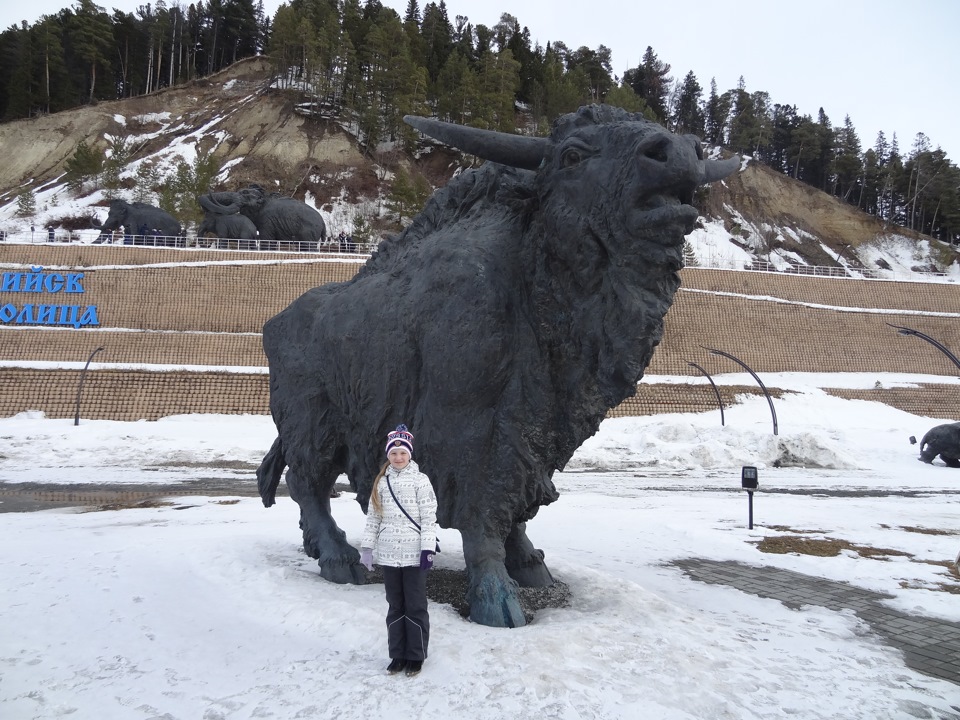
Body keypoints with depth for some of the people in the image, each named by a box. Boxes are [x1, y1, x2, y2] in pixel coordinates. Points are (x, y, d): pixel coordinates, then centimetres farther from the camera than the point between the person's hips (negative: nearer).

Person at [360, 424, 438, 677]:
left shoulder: (420, 480, -5)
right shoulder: (381, 482, 8)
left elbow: (429, 518, -8)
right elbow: (373, 517, 9)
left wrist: (428, 549, -14)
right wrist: (367, 547, 4)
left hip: (414, 555, -4)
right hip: (389, 555, 4)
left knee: (415, 606, 5)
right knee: (395, 606, 13)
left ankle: (416, 656, 16)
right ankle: (397, 654, 23)